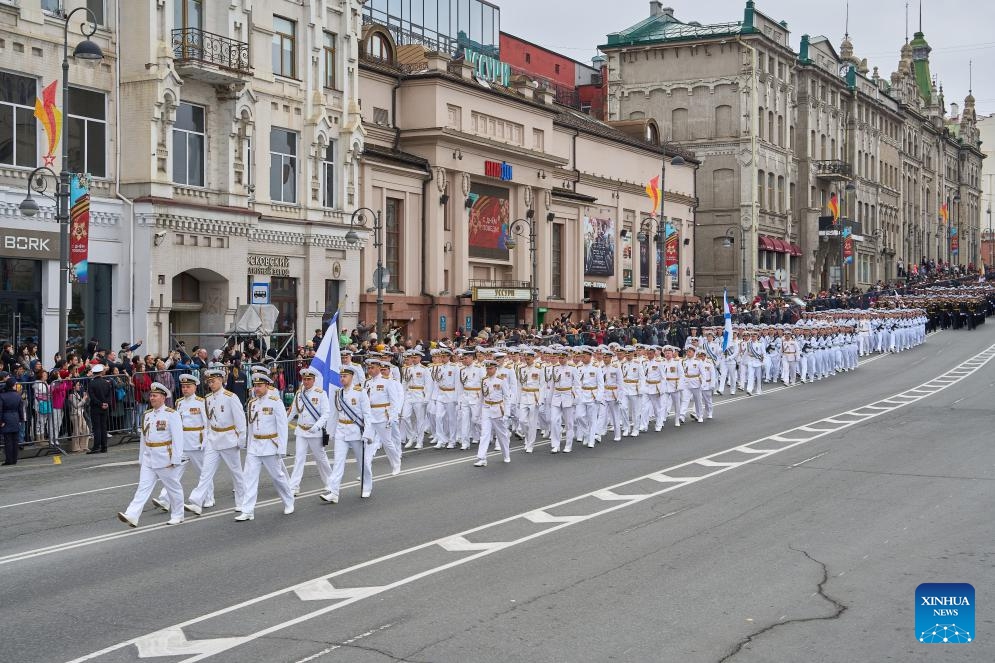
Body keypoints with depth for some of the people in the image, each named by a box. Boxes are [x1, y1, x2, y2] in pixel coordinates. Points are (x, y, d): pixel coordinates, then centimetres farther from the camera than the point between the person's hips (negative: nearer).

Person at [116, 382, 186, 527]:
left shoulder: (172, 414, -10)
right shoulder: (147, 415, 11)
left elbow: (177, 438, -14)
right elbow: (143, 437, 17)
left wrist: (175, 459, -18)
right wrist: (141, 457, 15)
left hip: (165, 458, -6)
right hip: (149, 459, 6)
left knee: (173, 488, 7)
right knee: (143, 487, -4)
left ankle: (177, 516, 20)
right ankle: (132, 516, -14)